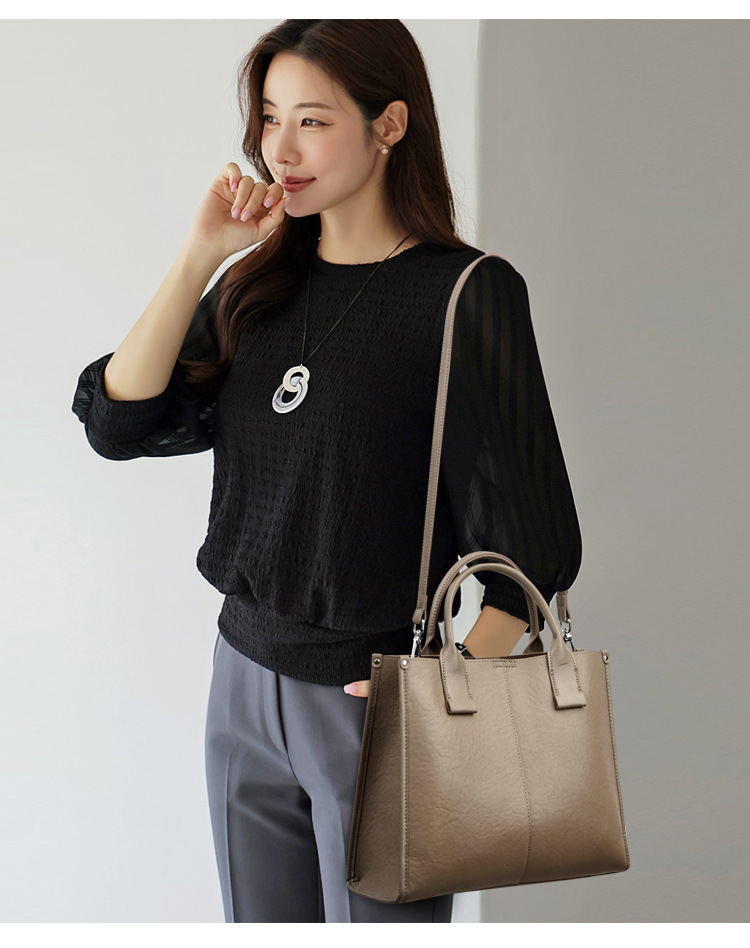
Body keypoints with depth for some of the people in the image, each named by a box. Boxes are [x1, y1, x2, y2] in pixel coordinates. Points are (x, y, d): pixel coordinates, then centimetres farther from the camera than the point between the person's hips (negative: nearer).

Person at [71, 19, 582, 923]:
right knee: (259, 918, 19)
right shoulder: (258, 286, 6)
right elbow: (118, 423, -6)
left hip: (372, 698, -5)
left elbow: (534, 548, -11)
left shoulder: (465, 295, -13)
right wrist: (201, 254, -9)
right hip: (243, 676, 6)